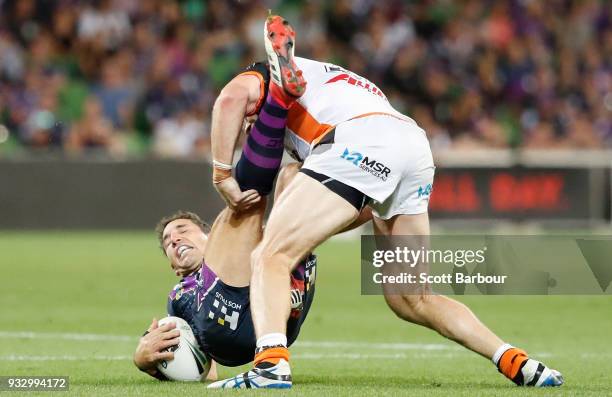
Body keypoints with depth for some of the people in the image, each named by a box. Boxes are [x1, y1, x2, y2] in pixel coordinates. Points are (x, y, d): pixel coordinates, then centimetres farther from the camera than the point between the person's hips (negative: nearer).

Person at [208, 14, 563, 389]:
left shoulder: (269, 73, 26)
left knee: (271, 257, -5)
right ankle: (519, 365, 11)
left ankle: (271, 362, -29)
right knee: (413, 299, 18)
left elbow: (231, 98, -1)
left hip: (360, 146, -7)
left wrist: (222, 174, 7)